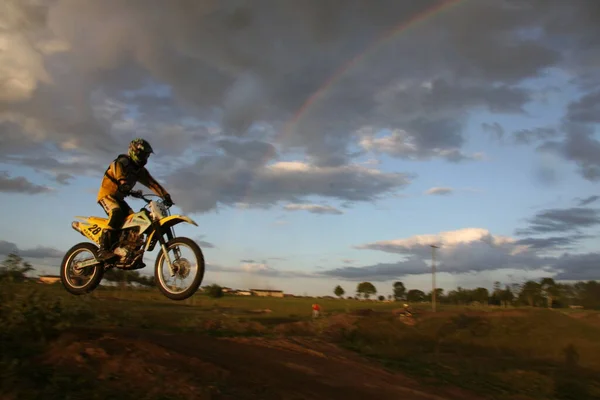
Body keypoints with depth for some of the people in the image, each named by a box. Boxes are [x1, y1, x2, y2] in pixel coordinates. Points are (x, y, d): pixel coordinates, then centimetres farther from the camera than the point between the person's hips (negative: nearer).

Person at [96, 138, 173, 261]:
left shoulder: (140, 170, 10)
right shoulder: (121, 162, -14)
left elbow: (152, 183, 2)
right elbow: (121, 177, -33)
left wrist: (165, 195, -10)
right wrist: (125, 186, -52)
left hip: (119, 197, 9)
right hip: (107, 194, -8)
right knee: (117, 213, -34)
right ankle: (104, 249, -40)